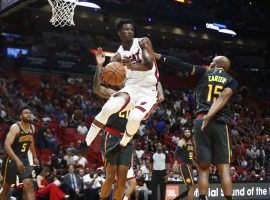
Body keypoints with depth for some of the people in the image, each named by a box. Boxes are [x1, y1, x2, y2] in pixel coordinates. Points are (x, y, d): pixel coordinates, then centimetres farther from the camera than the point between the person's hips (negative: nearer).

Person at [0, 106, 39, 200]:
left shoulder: (32, 128, 2)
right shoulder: (15, 127, -20)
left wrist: (35, 157, 24)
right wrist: (17, 160, -39)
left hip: (24, 159, 5)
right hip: (11, 159, -4)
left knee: (29, 185, -12)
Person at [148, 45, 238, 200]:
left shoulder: (205, 73, 13)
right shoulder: (232, 81, 13)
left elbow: (181, 65, 7)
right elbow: (224, 97, -7)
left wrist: (155, 55, 8)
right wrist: (210, 116, -18)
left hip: (200, 121, 0)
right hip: (220, 123, 0)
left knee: (204, 168, 4)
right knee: (224, 168, 0)